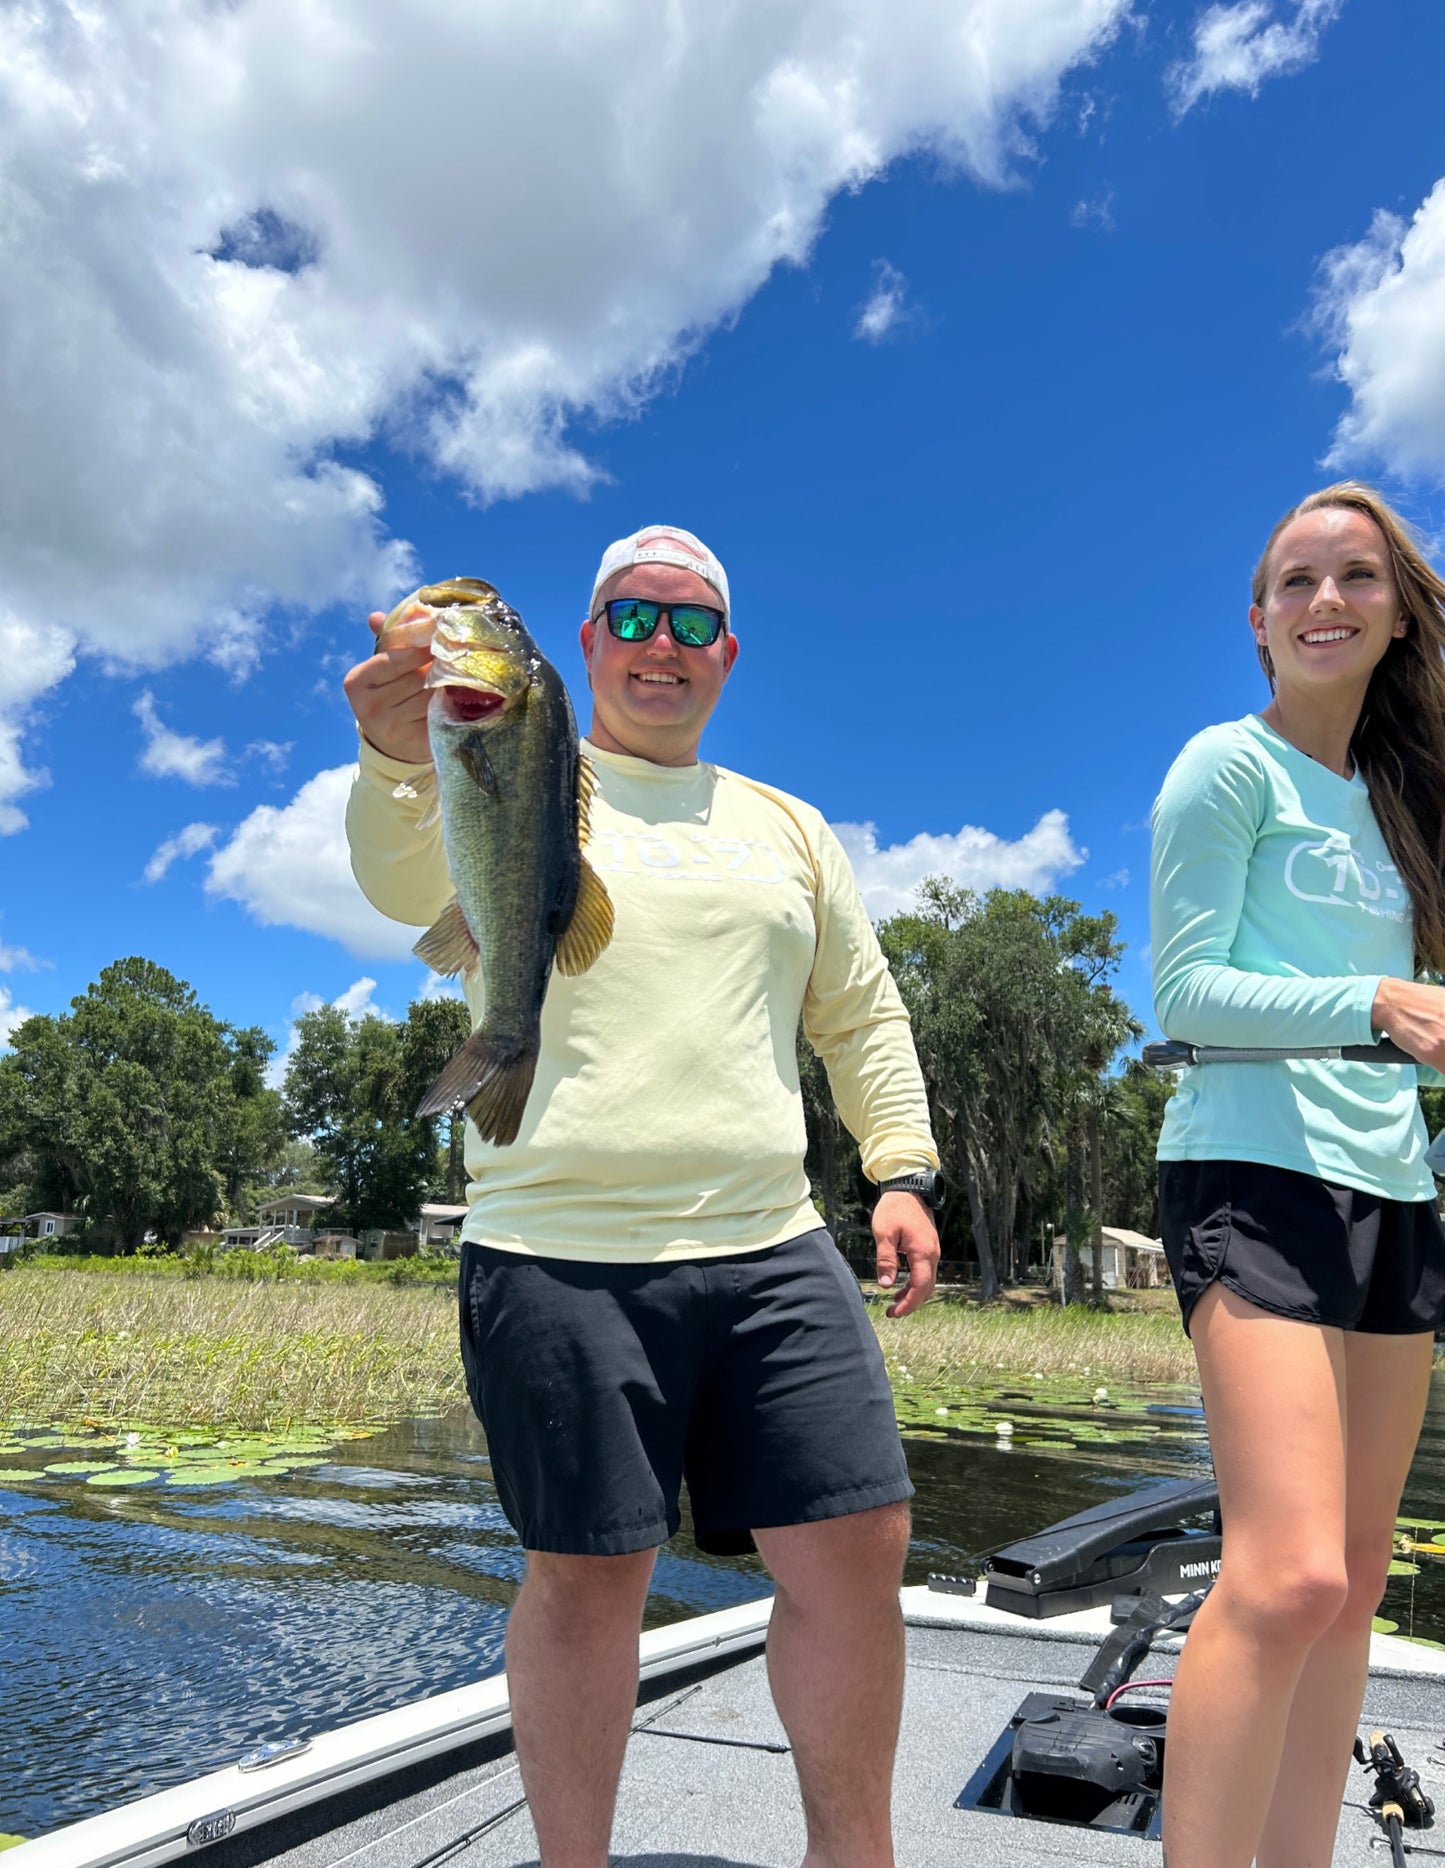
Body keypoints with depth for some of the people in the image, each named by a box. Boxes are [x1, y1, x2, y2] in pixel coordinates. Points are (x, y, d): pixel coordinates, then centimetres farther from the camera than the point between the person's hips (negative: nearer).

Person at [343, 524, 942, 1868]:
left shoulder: (787, 828, 18)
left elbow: (862, 1013, 22)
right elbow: (407, 880, -17)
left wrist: (902, 1168, 11)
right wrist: (400, 758, -37)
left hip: (773, 1253, 4)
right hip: (563, 1255, -4)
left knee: (856, 1550, 4)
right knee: (587, 1577, 5)